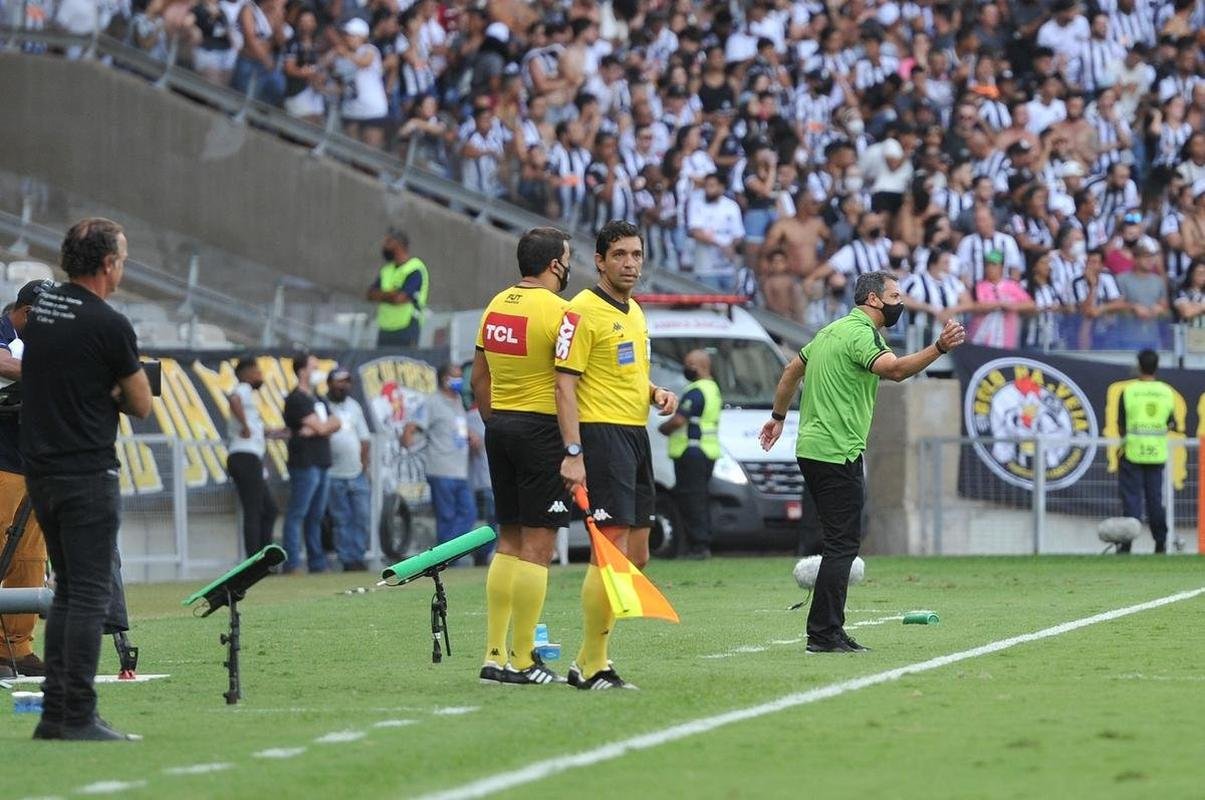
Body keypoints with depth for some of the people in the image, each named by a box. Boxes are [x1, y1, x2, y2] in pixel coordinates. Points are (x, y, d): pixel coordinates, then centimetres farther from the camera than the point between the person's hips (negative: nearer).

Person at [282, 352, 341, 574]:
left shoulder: (318, 400, 20)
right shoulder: (296, 399, -9)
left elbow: (335, 424, 10)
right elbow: (321, 428, -15)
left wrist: (318, 428, -8)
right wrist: (330, 422, 6)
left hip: (322, 464, 9)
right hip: (304, 465, -9)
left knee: (316, 517, 11)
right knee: (296, 515, -9)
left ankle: (317, 563, 15)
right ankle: (292, 564, -11)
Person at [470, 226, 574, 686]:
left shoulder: (496, 306, 10)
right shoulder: (557, 311, -12)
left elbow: (479, 379, 15)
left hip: (500, 427, 8)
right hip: (542, 430, -8)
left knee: (508, 541, 13)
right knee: (538, 545, -4)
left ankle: (494, 655, 12)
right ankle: (522, 661, -5)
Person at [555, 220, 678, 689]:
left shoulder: (634, 312, 17)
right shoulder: (583, 312, -10)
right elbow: (565, 385, -14)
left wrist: (656, 392, 7)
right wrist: (573, 453, -21)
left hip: (636, 435, 9)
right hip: (603, 434, -9)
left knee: (635, 557, 9)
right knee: (611, 553, -13)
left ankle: (588, 661, 16)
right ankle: (592, 668, -9)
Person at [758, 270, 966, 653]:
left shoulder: (835, 330, 17)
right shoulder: (860, 334, -13)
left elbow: (792, 369, 27)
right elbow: (894, 369, -33)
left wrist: (778, 416, 36)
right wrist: (939, 348, -43)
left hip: (811, 448, 10)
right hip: (837, 454, -10)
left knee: (841, 541, 13)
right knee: (844, 543, -8)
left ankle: (826, 631, 14)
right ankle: (824, 633, -10)